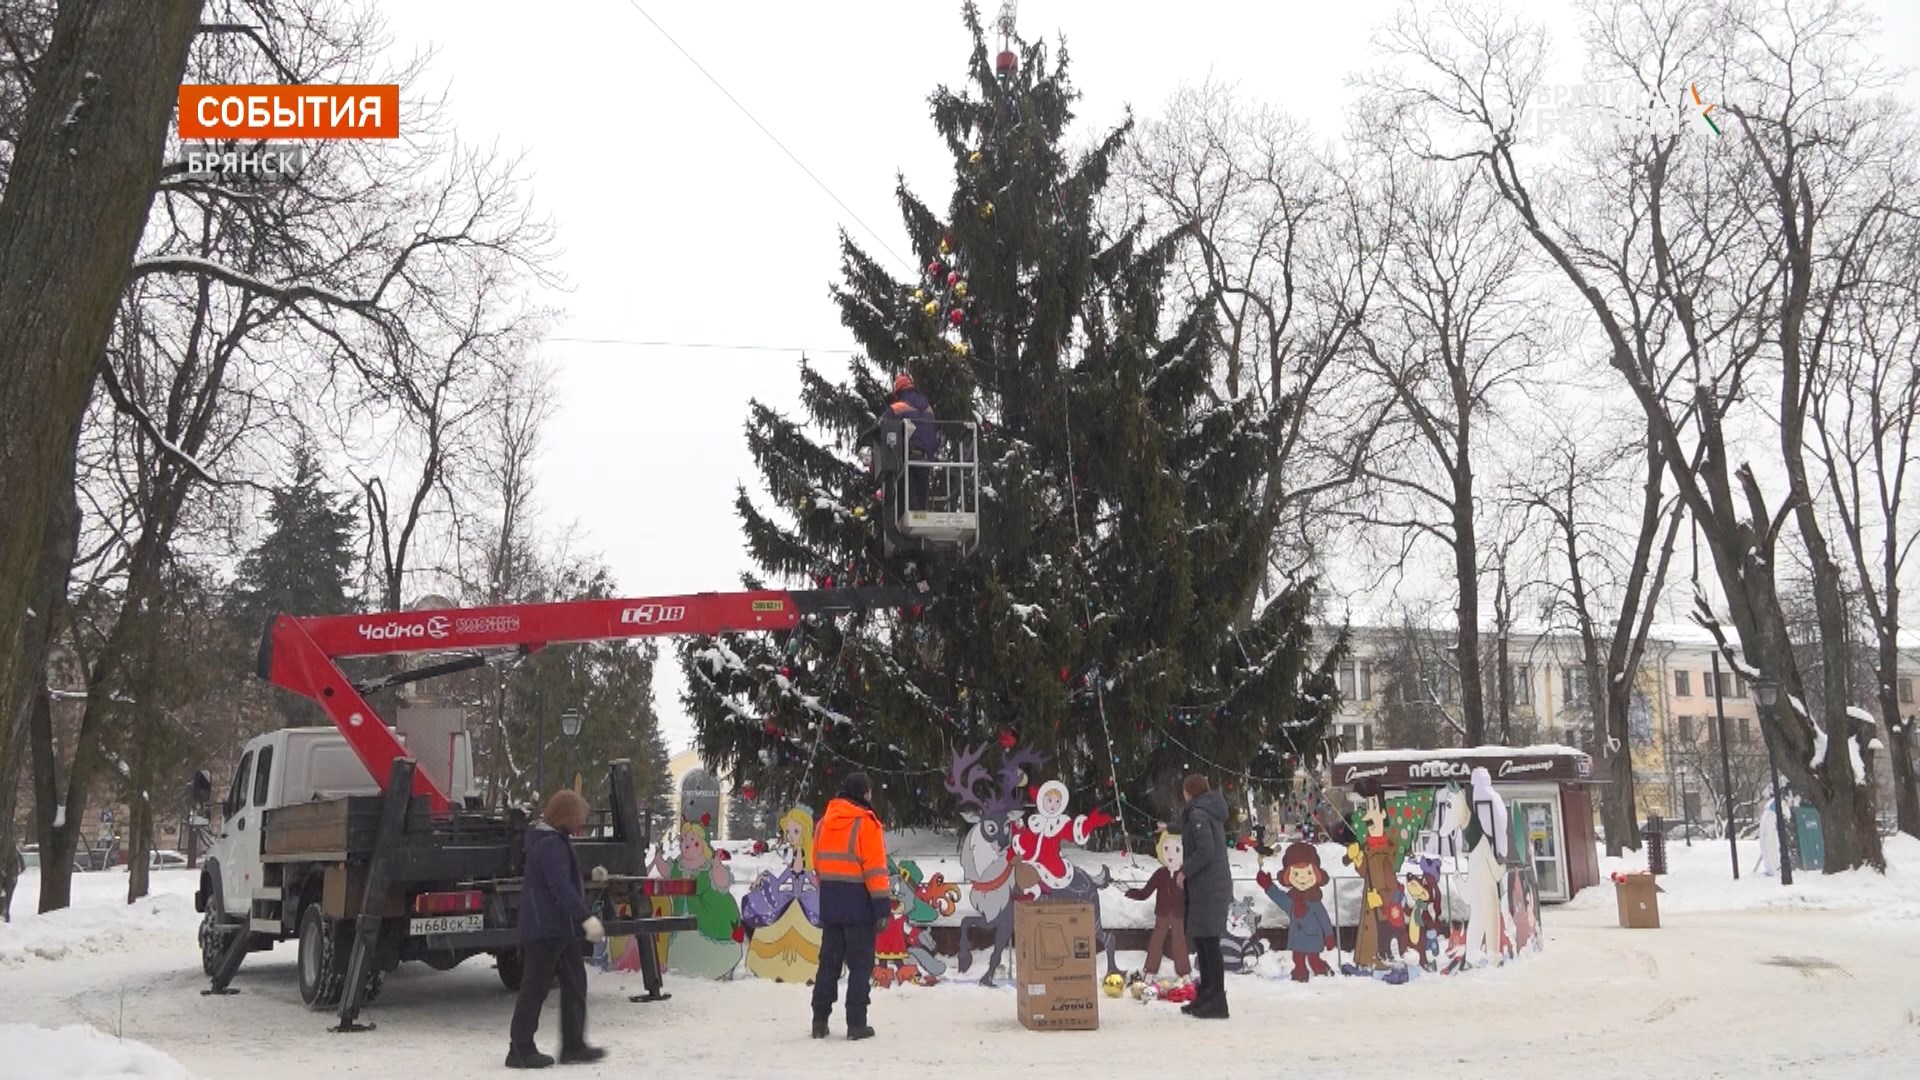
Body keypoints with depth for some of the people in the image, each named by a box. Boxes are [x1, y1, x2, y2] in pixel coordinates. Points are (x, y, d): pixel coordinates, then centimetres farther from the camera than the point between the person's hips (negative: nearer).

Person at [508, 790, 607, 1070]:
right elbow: (561, 886, -28)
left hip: (558, 928, 11)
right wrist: (587, 918, -32)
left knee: (575, 983, 11)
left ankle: (573, 1046, 16)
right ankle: (520, 1050, 8)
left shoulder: (554, 840, 14)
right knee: (535, 988, -1)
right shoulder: (550, 844, -19)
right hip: (545, 929, -11)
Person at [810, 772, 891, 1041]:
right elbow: (875, 869, -16)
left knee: (828, 962, 13)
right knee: (860, 965, 1)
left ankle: (819, 1021, 14)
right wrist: (883, 906, -14)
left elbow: (817, 863, 14)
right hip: (858, 905, -6)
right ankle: (856, 1023, 0)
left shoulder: (824, 823, 10)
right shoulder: (865, 823, -11)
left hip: (830, 905, 6)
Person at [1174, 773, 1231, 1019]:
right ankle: (1206, 997, 23)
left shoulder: (1198, 814, -13)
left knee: (1208, 942, -6)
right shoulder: (1212, 812, 16)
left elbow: (1205, 851, -21)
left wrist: (1185, 871, -11)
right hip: (1216, 885, 10)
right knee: (1201, 940, 15)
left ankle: (1217, 1002, -4)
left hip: (1207, 887, -10)